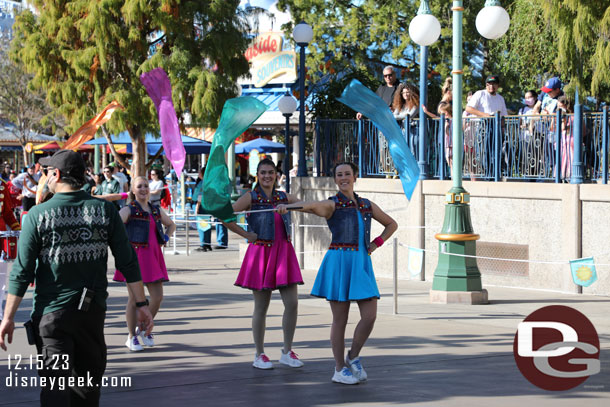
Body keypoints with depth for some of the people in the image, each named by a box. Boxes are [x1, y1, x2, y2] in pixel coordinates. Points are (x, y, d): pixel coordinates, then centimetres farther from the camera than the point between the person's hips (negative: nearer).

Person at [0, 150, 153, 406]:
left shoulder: (38, 215, -9)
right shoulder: (105, 210, -2)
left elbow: (22, 271, -9)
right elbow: (128, 262, -2)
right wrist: (141, 304, 6)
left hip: (51, 313, -3)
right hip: (93, 310, 3)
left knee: (55, 385, -3)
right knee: (88, 383, 18)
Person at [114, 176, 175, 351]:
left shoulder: (156, 210, 14)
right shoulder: (129, 210, -4)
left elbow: (171, 225, 31)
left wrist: (165, 239, 14)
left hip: (153, 256, 5)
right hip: (135, 255, -5)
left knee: (158, 296, 1)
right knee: (135, 297, -3)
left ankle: (144, 328, 24)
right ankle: (132, 337, 8)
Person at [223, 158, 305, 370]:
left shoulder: (284, 197, 10)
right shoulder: (251, 197, -3)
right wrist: (246, 234, -10)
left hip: (283, 253, 4)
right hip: (260, 254, -4)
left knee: (292, 303, -2)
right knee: (261, 307, 2)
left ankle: (287, 352, 10)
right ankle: (259, 355, 12)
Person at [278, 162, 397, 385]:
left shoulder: (367, 205, 15)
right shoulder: (331, 204, 0)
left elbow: (392, 224, 26)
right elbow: (310, 206, -21)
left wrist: (374, 245, 10)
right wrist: (287, 206, -42)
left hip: (362, 264, 4)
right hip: (339, 263, -4)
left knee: (370, 316, -5)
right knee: (340, 320, -1)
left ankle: (353, 357, 17)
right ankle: (340, 370, 9)